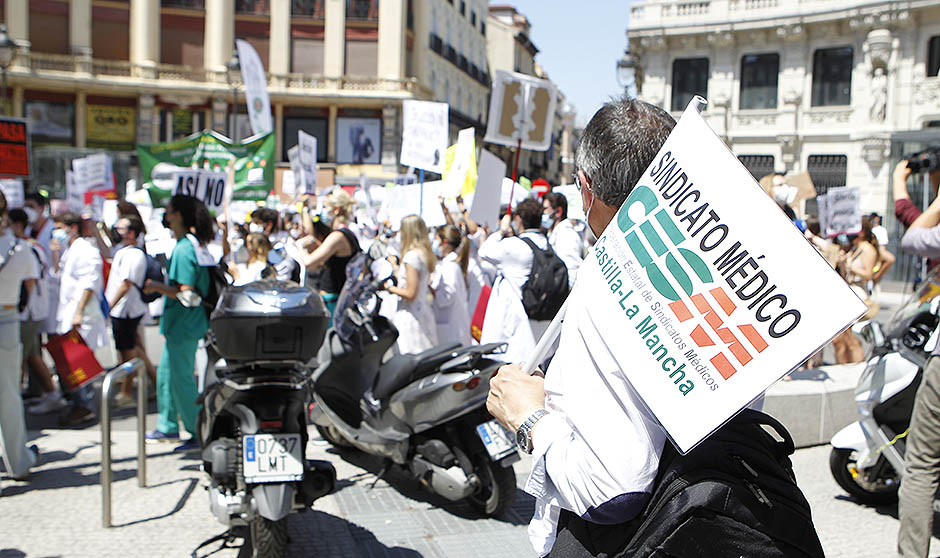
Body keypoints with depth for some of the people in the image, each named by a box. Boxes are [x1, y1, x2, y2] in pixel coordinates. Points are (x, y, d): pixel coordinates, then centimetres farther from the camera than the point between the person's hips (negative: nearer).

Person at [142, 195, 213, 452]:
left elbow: (186, 292, -24)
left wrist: (158, 287, -13)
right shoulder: (194, 244, 10)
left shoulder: (183, 249, -20)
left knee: (182, 378, -2)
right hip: (180, 324, 10)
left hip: (184, 324, -10)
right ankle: (168, 427, 32)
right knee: (166, 372, 20)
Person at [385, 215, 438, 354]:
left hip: (410, 315, -9)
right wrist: (395, 265, 27)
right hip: (423, 310, 9)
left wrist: (390, 288, -5)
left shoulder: (411, 256, -17)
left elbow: (410, 293, -19)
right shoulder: (425, 253, 10)